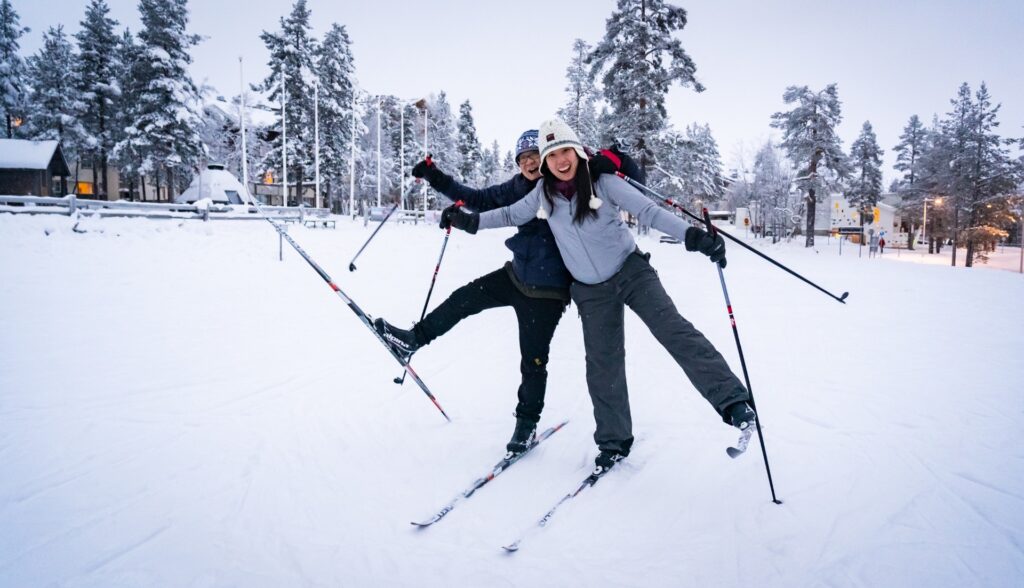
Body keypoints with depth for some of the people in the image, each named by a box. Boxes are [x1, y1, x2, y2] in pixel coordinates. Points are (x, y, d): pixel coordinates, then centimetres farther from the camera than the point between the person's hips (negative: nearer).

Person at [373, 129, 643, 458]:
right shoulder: (519, 189, 3)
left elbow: (632, 174, -11)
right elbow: (479, 200, 14)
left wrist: (611, 160, -32)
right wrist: (437, 179, 10)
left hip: (547, 291, -5)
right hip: (517, 276, 5)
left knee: (533, 360, 3)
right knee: (464, 298, 8)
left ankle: (527, 424, 23)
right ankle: (414, 340, 30)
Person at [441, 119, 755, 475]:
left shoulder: (603, 183, -13)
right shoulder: (543, 195, -3)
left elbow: (649, 211, -17)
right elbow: (511, 215, 13)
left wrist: (693, 237, -28)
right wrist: (470, 221, 7)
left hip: (631, 272, -3)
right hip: (591, 291, 3)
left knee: (674, 331, -21)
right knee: (602, 366, 5)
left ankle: (733, 402, -20)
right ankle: (613, 442, 19)